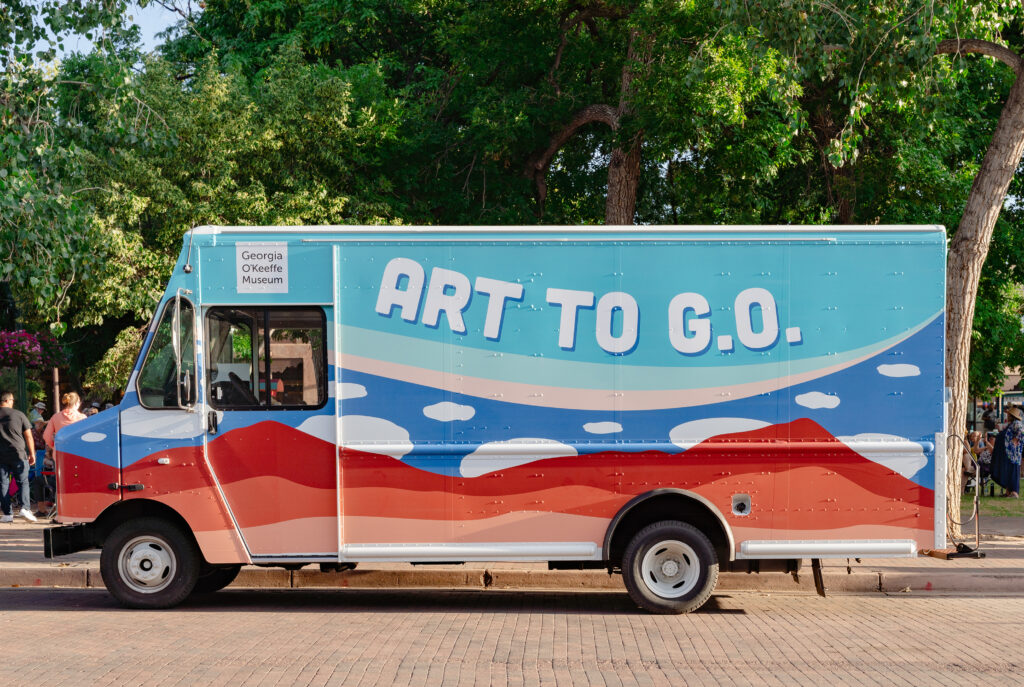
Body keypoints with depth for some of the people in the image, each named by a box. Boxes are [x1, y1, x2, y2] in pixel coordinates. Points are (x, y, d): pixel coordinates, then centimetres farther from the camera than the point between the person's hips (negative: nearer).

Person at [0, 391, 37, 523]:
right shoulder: (19, 414, -1)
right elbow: (28, 436, 0)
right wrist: (32, 454, 7)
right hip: (18, 454, -1)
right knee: (23, 482, 7)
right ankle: (24, 508, -9)